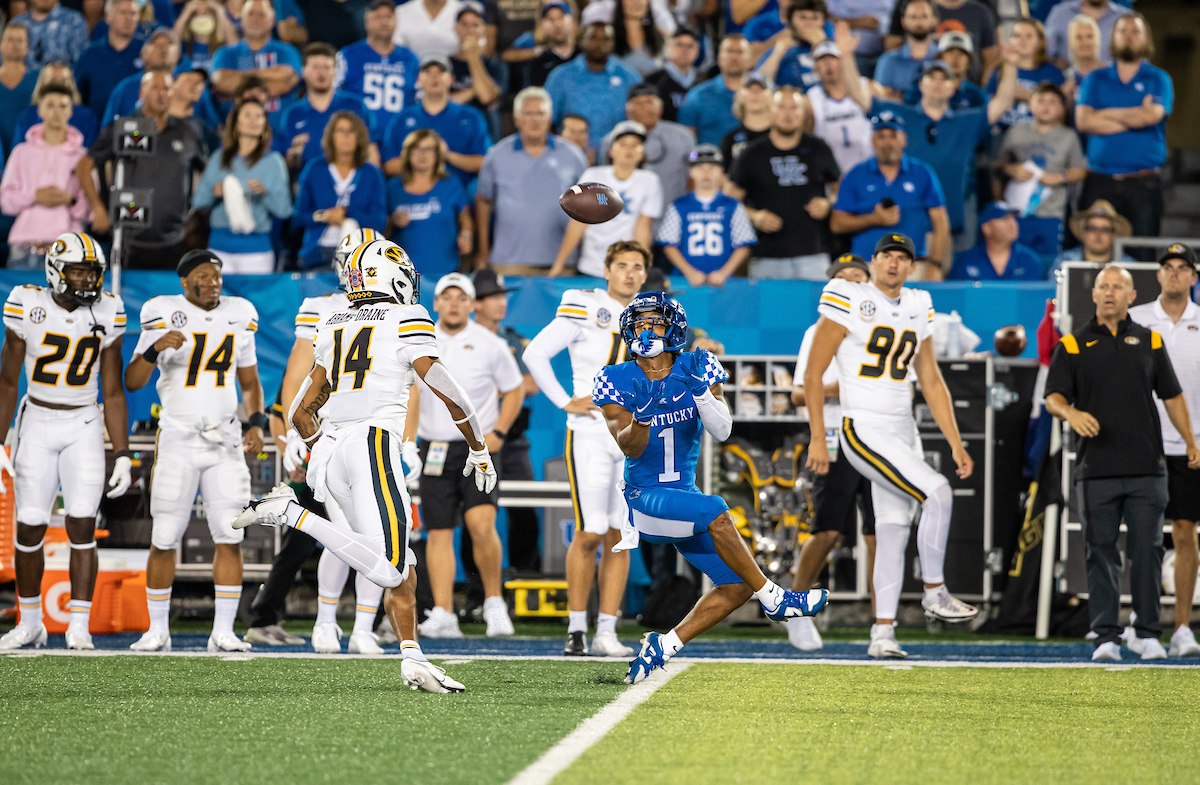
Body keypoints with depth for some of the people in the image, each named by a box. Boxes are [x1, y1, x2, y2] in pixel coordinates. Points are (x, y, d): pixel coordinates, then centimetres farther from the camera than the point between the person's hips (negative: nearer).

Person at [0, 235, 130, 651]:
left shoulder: (106, 315, -3)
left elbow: (113, 393, 3)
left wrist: (122, 455, 0)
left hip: (84, 427, 0)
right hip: (37, 425, 0)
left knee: (82, 525, -10)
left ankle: (79, 627, -6)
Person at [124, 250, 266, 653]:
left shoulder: (238, 316, 8)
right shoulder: (166, 314, -4)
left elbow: (250, 382, 19)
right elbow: (132, 381, -10)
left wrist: (256, 423, 2)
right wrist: (155, 349, -28)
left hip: (225, 440, 3)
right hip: (178, 438, -3)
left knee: (230, 537, -4)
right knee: (164, 539, -1)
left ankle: (223, 631, 1)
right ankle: (157, 630, 9)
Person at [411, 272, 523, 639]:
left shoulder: (489, 344, 0)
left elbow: (514, 390, 8)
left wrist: (497, 433, -4)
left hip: (477, 446, -3)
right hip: (434, 449, 3)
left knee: (481, 523, -19)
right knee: (438, 532, -1)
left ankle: (494, 601, -1)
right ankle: (443, 615, -1)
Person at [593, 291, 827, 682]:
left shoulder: (697, 369, -1)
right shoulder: (617, 382, -7)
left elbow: (722, 431, -11)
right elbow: (630, 448, -16)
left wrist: (703, 394, -29)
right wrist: (640, 420, -37)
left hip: (683, 495, 5)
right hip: (644, 499, -5)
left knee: (738, 585, -4)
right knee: (716, 513, -32)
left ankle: (664, 646, 2)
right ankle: (774, 599, -21)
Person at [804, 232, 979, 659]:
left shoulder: (917, 309, 12)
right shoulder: (849, 301, -7)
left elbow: (932, 383, 16)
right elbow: (813, 374, -7)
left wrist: (956, 444, 10)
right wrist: (817, 439, -12)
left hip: (903, 432, 7)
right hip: (863, 430, -7)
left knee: (893, 532, 5)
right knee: (937, 492, -20)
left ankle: (882, 634, 8)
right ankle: (934, 592, -6)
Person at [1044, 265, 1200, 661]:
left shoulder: (1149, 342, 13)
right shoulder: (1073, 345, 8)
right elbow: (1053, 397, 1)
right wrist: (1071, 413, -21)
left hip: (1146, 467, 1)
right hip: (1096, 469, -1)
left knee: (1146, 551, -1)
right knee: (1101, 553, -1)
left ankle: (1147, 633, 6)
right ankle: (1106, 636, 3)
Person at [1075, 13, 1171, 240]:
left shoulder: (1158, 79, 8)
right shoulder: (1096, 79, 14)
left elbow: (1152, 115, -11)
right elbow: (1083, 121, -2)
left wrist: (1105, 113, 0)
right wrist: (1133, 119, -5)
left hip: (1143, 182, -2)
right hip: (1099, 180, 2)